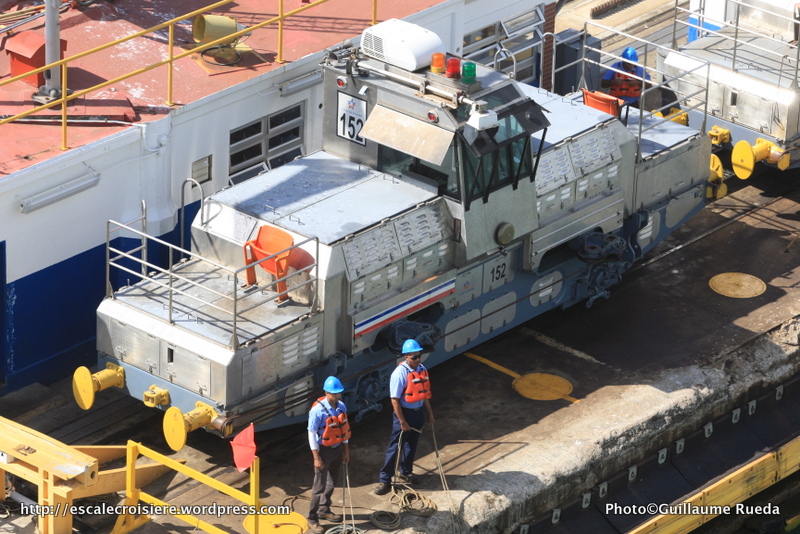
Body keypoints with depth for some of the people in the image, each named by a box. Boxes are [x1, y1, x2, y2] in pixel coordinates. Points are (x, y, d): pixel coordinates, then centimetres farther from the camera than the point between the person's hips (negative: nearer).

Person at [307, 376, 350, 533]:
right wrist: (316, 458, -18)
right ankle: (312, 519, 3)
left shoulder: (341, 407, -1)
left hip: (336, 449, 7)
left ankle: (324, 510, 37)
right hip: (323, 450, -7)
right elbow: (312, 434, -18)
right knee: (321, 485, -6)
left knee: (330, 483, 19)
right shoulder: (318, 410, -22)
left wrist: (346, 451, 13)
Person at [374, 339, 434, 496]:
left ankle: (406, 473, 37)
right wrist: (402, 421, -21)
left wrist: (429, 412, 17)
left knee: (411, 444, 20)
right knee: (395, 447, -3)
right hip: (404, 412, -7)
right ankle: (384, 480, 3)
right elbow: (395, 399, -21)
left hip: (418, 412, 7)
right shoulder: (400, 373, -22)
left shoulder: (422, 370, 1)